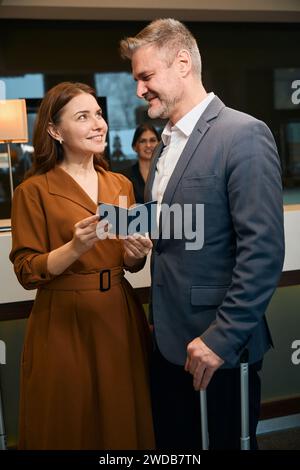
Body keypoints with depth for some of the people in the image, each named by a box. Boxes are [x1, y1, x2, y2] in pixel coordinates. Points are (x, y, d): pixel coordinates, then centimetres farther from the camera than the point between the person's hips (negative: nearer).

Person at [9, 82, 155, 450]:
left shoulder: (120, 185, 8)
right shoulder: (33, 191, -8)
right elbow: (27, 272, -9)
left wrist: (136, 253, -8)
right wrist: (76, 247, -24)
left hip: (120, 318, 5)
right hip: (64, 325, -4)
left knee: (124, 422, 14)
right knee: (69, 429, 9)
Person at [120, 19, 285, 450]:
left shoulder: (244, 134, -14)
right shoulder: (166, 143, 13)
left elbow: (264, 251, -20)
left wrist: (223, 338, -19)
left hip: (217, 349, -7)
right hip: (169, 344, 8)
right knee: (172, 447, 16)